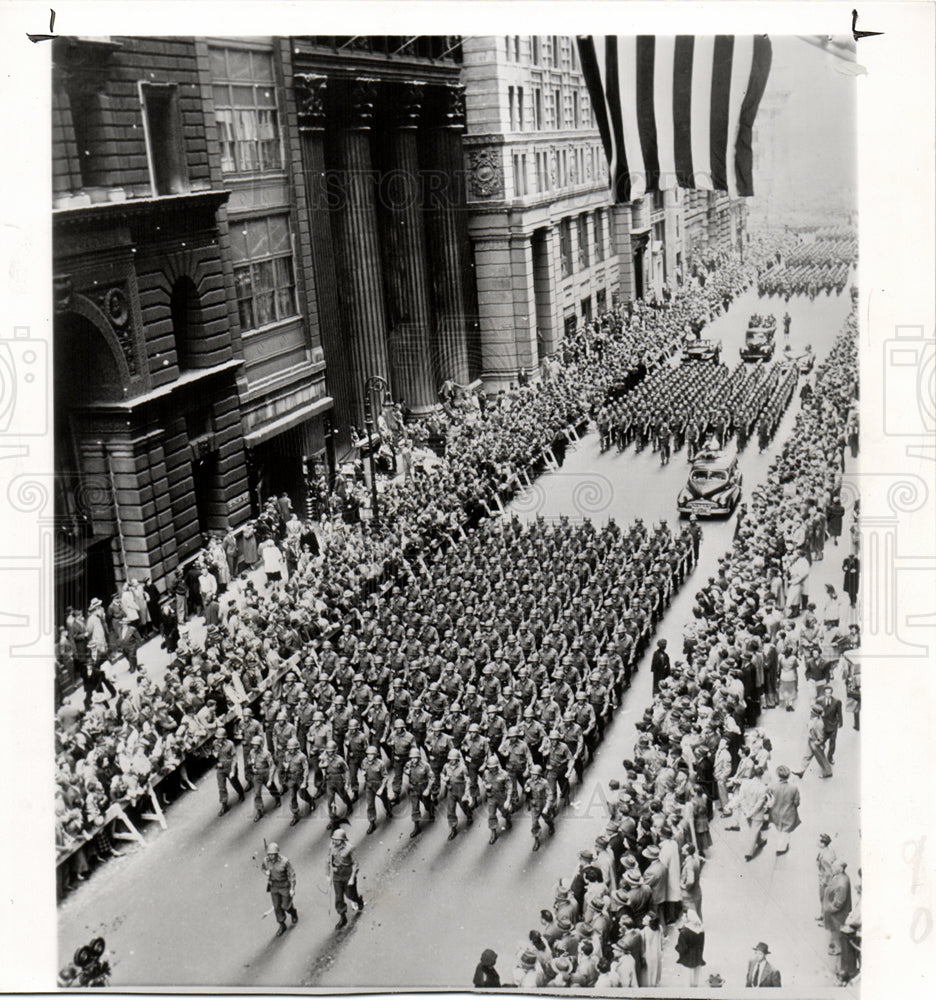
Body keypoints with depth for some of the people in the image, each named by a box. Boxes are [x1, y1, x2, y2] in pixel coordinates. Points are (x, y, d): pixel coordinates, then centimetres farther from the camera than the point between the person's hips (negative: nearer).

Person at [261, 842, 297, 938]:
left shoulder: (285, 861, -28)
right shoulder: (266, 860, -15)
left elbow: (292, 874, -17)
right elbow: (262, 868, 7)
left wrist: (292, 889, -16)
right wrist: (266, 872, -16)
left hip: (285, 886, -4)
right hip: (274, 886, 4)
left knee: (285, 906, 11)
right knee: (277, 906, 9)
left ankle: (294, 913, 46)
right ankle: (282, 926, 29)